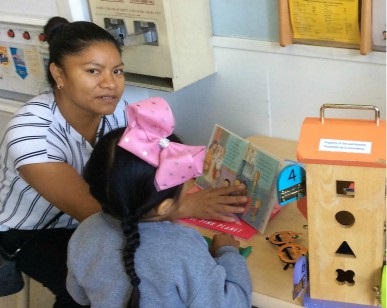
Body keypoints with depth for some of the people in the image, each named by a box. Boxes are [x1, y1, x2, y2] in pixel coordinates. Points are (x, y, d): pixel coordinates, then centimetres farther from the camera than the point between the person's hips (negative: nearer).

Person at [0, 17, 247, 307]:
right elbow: (92, 211, -39)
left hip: (84, 221, 5)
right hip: (29, 232, -4)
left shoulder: (117, 109, -16)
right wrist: (184, 206, -44)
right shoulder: (29, 132, -33)